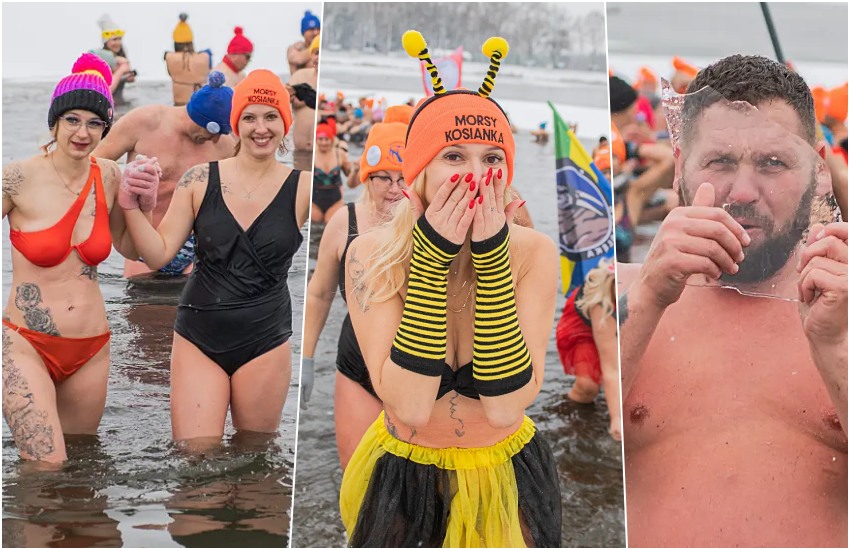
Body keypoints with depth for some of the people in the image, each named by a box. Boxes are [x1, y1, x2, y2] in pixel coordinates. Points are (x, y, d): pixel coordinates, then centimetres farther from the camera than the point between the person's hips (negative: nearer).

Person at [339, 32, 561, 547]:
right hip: (403, 478, 0)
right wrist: (431, 258, -31)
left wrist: (492, 256, -30)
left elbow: (505, 406, -25)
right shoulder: (372, 254, -18)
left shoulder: (534, 252, -17)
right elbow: (410, 406, -27)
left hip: (506, 476, 1)